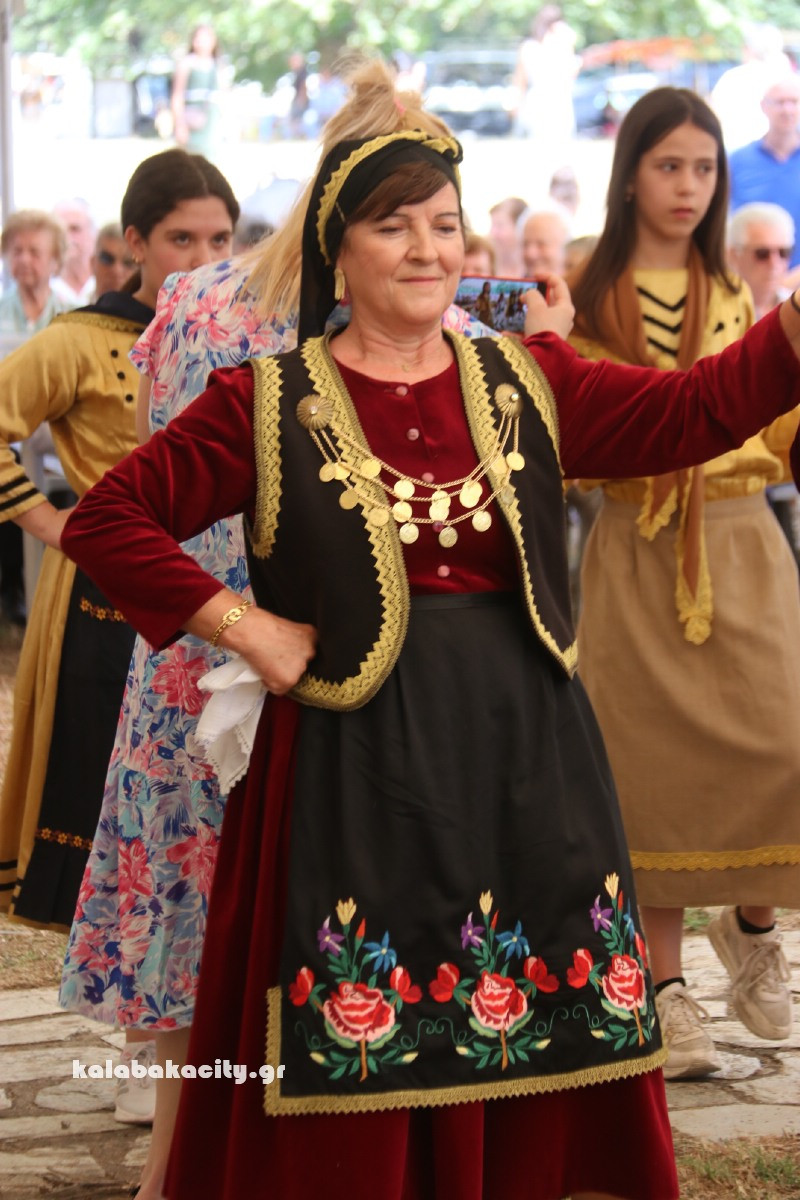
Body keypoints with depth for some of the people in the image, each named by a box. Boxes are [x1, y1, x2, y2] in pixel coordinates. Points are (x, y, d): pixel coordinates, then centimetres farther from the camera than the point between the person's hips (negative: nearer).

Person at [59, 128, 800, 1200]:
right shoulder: (269, 405, 1)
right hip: (355, 761, -3)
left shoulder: (530, 383, 10)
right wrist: (242, 626, -7)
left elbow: (691, 411, -1)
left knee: (539, 1044, 6)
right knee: (361, 1052, 0)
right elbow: (106, 520, -1)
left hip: (525, 754, 3)